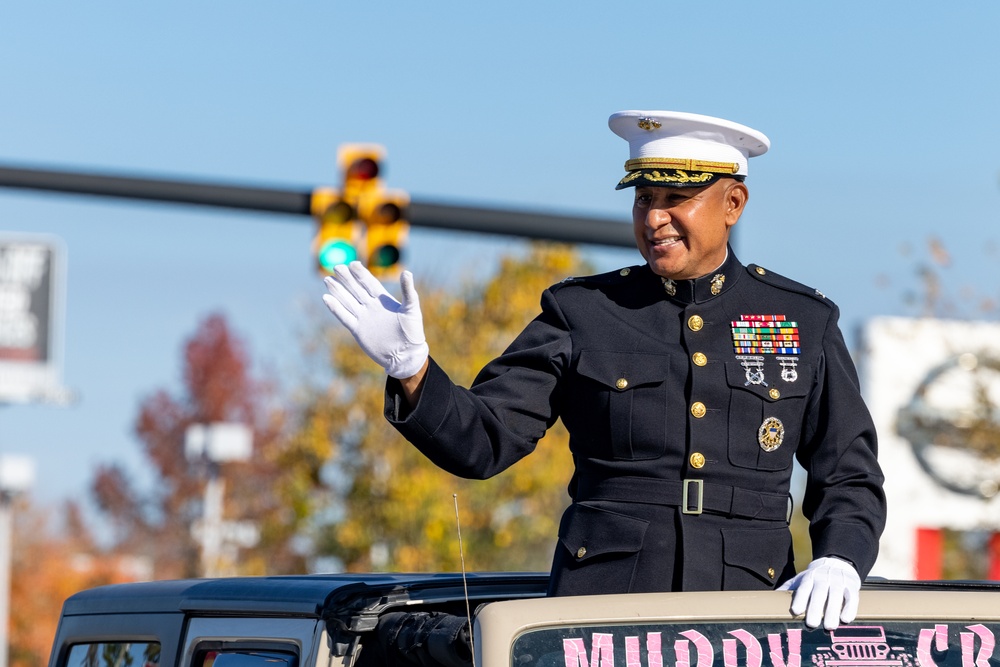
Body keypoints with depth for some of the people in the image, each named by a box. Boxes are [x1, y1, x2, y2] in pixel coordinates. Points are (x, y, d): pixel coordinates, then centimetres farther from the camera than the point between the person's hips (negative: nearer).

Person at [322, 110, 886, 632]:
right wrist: (412, 368, -15)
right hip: (602, 600, 0)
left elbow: (850, 478, 13)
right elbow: (483, 441, 2)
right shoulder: (582, 313, 8)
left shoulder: (807, 324, 10)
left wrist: (839, 563, -6)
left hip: (749, 604, 1)